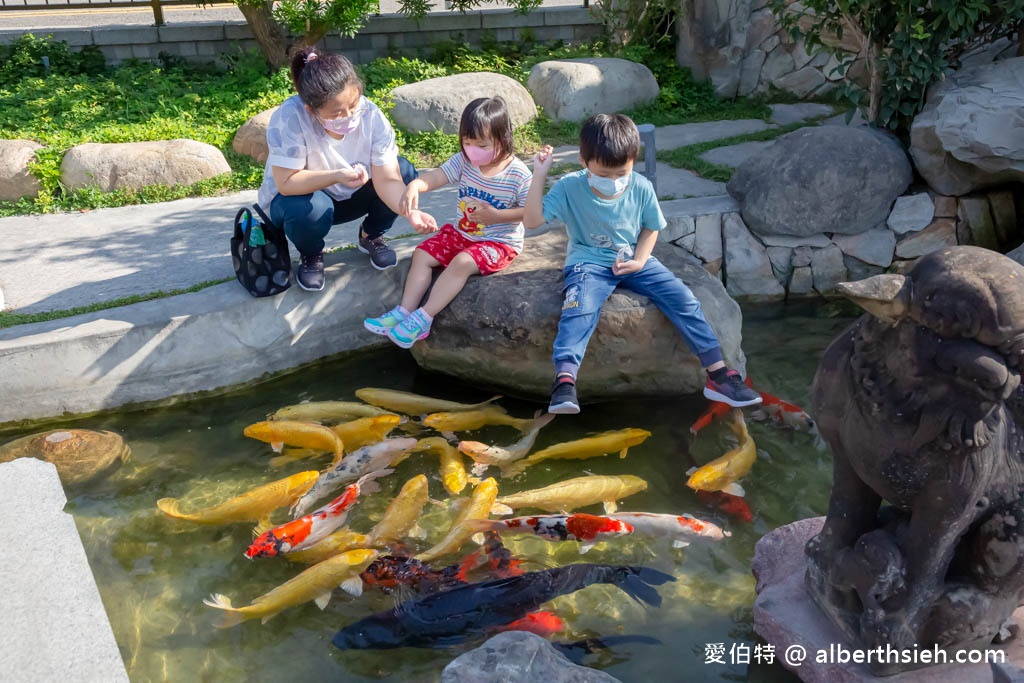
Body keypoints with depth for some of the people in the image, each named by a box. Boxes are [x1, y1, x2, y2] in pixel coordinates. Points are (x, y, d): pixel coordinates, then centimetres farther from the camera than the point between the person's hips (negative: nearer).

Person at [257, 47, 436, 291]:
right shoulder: (290, 117, -33)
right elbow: (286, 183, -33)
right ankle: (310, 255, 0)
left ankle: (371, 236, 9)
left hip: (351, 196, 4)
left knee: (404, 171, -18)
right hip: (300, 197, -3)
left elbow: (388, 179, -26)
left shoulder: (371, 115, -23)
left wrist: (411, 212, -44)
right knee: (307, 210, -39)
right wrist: (338, 176, -43)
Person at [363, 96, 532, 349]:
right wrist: (414, 186, -36)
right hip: (462, 232, 7)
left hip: (500, 241, -7)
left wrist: (496, 215, -24)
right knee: (422, 253, -5)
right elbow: (437, 176, -15)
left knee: (462, 263, -30)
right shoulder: (464, 161, -4)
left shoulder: (518, 174, -17)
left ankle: (423, 318, -26)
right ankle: (405, 311, -9)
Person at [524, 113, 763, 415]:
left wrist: (639, 261, -10)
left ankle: (718, 373, -7)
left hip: (634, 261, 3)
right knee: (579, 307, -34)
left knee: (683, 298, -12)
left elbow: (651, 227, 7)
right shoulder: (569, 188, -13)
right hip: (589, 263, -3)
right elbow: (532, 220, -17)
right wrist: (539, 175, -24)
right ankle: (564, 379, -41)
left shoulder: (641, 188, -7)